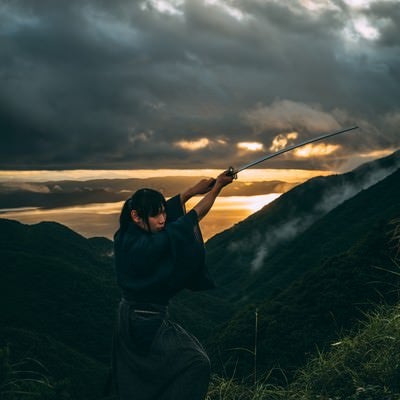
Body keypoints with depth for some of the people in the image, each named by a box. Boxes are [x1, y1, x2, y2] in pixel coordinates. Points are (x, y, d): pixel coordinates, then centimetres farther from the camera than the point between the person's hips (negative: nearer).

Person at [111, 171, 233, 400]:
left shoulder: (125, 237, -4)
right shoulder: (149, 246, -27)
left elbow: (169, 209, 8)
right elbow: (193, 217, -18)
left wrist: (192, 191, 5)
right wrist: (217, 187, -9)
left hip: (131, 318, 9)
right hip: (148, 325, -9)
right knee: (197, 364, -1)